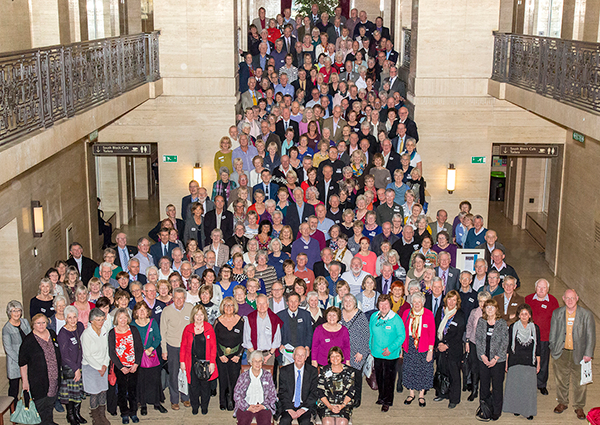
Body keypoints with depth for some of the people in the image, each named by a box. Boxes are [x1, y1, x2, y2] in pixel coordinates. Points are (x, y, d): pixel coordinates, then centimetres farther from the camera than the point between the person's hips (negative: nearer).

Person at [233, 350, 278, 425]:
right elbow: (236, 395, 5)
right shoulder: (243, 376, 10)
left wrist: (263, 406, -7)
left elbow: (273, 395, 11)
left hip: (263, 406, 0)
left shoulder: (268, 375, 13)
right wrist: (248, 407, -9)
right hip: (246, 406, 0)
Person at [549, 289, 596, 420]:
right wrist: (553, 349, 4)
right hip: (561, 353, 2)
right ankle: (562, 403, 33)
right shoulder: (557, 313, 1)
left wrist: (588, 354, -7)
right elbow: (553, 333, 8)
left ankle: (579, 407, 23)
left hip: (579, 353, -2)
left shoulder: (586, 314, -7)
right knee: (561, 380, 13)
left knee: (580, 382, 7)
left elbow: (590, 336, -3)